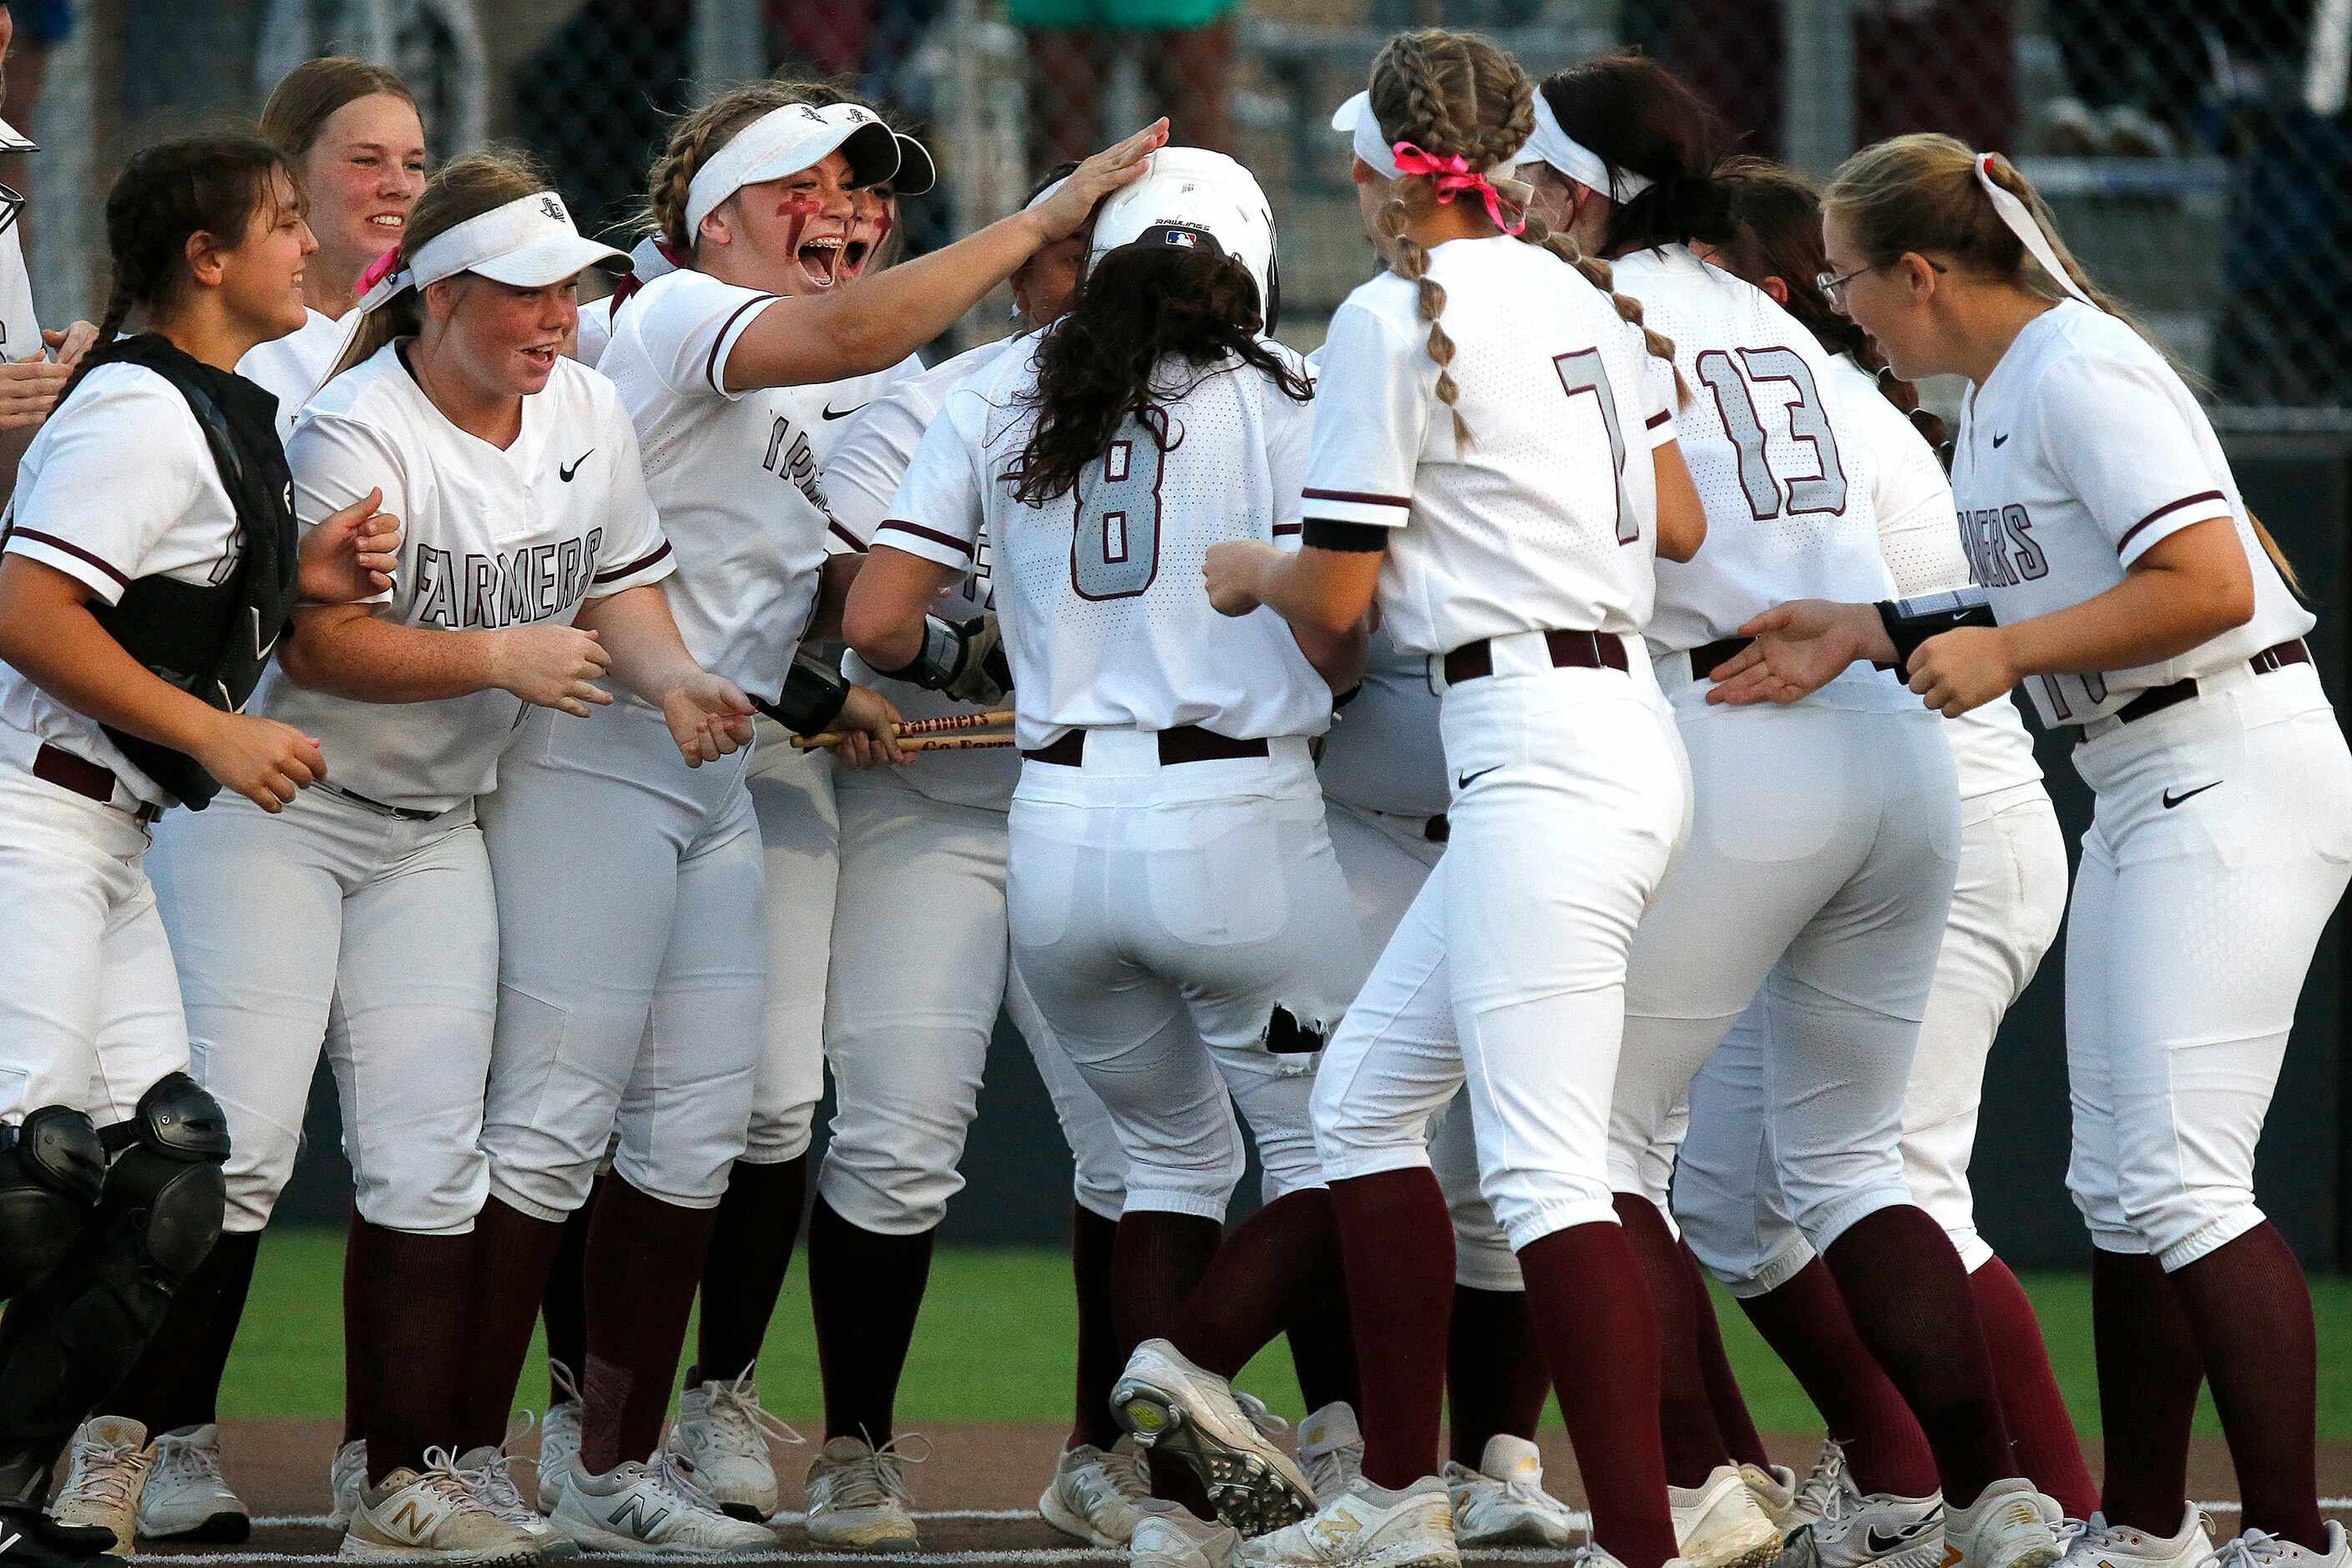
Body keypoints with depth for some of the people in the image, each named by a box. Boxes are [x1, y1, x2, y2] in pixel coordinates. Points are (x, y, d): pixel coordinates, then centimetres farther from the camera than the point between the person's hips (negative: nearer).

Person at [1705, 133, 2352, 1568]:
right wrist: (1867, 635, 14)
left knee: (2178, 1179, -17)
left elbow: (2209, 585, -23)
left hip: (2235, 776, -11)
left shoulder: (2077, 372, -15)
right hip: (2145, 799, 11)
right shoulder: (1995, 398, 16)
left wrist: (2007, 651, -17)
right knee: (2116, 1184, 12)